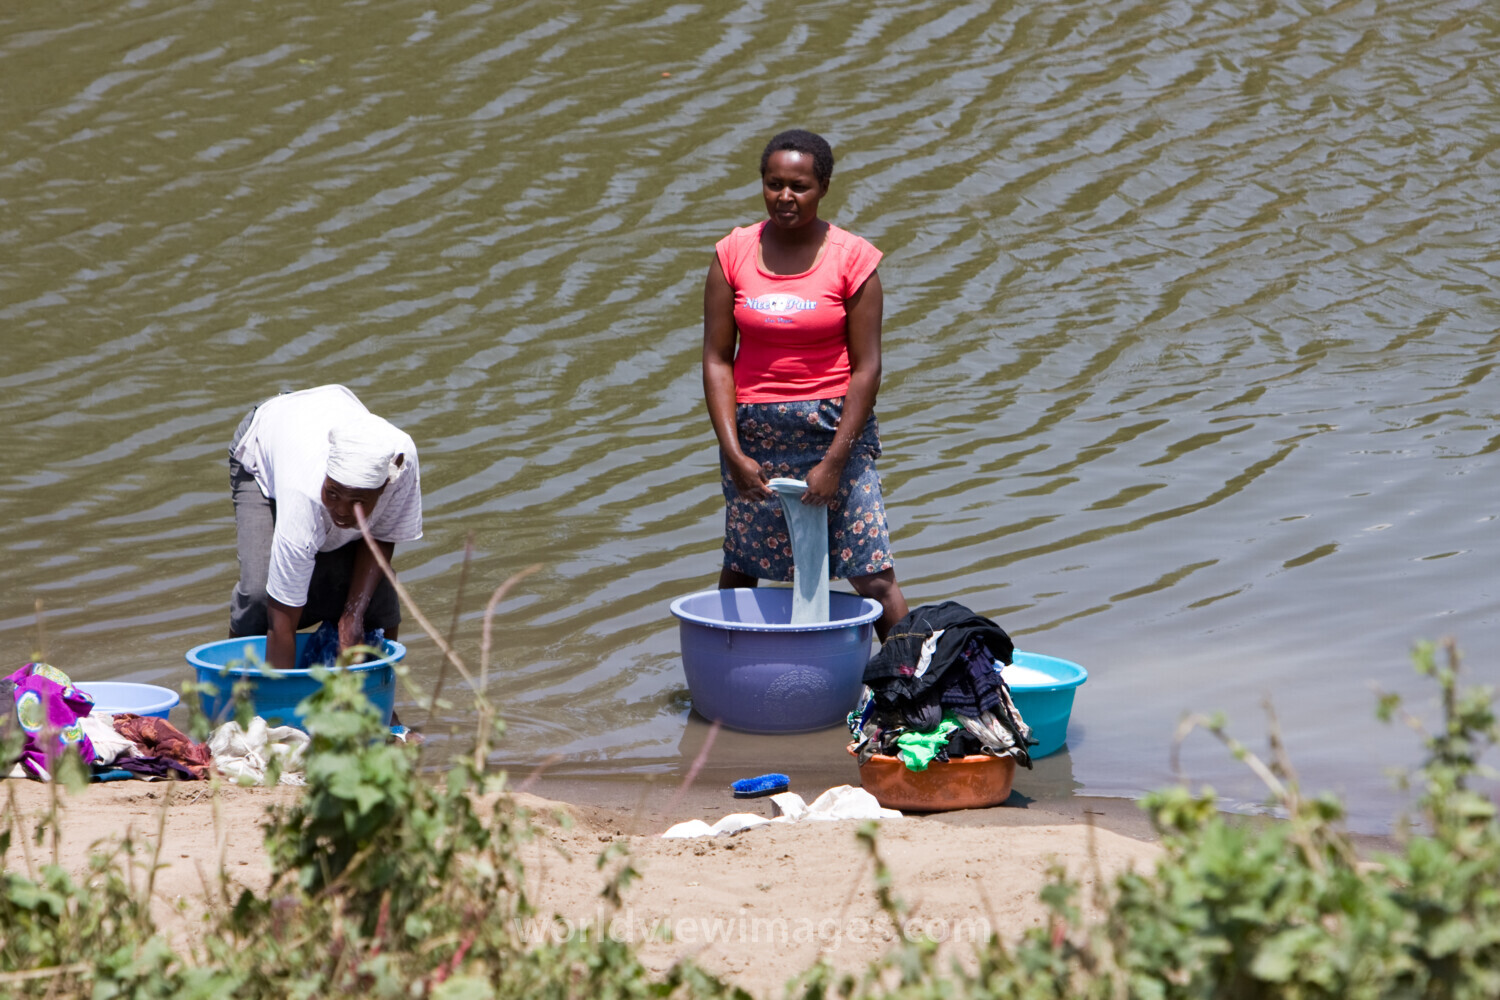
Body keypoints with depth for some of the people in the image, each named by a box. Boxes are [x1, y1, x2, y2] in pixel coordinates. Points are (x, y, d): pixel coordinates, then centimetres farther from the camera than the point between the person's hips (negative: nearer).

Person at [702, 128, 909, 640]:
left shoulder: (853, 260, -6)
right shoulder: (733, 255, 0)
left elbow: (866, 367, -7)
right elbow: (717, 359, 0)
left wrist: (834, 461, -13)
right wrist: (733, 453, -9)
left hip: (834, 429, -2)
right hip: (753, 432, 2)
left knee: (874, 577, -6)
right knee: (740, 571, 12)